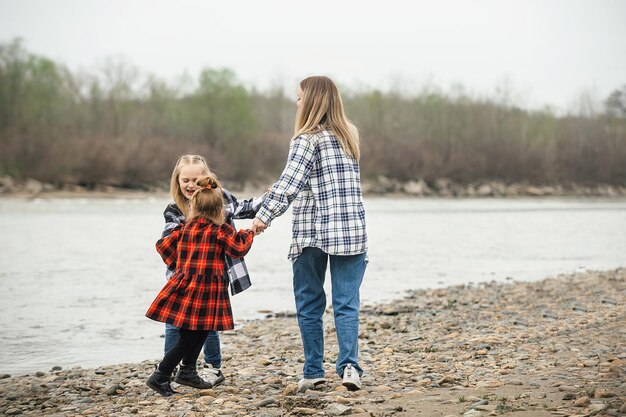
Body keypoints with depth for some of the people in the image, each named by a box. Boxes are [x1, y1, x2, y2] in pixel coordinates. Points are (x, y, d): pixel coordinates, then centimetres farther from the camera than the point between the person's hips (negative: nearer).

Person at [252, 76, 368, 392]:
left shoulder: (307, 139, -7)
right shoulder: (349, 135, 14)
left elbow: (289, 184, -18)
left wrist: (264, 215, -20)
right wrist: (281, 189, 18)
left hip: (311, 234, -4)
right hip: (352, 232, 4)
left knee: (309, 304, 8)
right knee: (346, 303, 3)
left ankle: (313, 371, 11)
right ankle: (349, 364, -13)